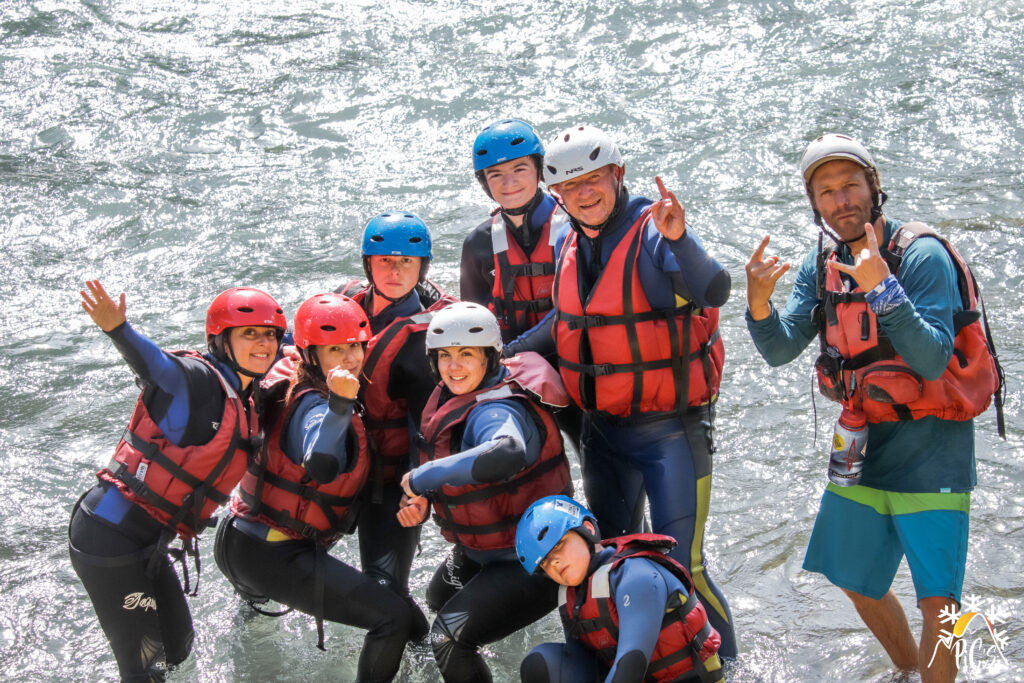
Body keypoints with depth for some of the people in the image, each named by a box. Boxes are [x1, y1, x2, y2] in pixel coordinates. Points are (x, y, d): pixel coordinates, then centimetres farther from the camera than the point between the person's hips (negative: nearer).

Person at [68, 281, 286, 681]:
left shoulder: (247, 406, 9)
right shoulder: (198, 379, -18)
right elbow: (152, 363, -36)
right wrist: (118, 330, -57)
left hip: (147, 541, 9)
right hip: (109, 537, -9)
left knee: (177, 646, 20)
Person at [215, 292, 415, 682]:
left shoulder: (288, 375, 1)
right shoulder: (314, 405, -25)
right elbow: (321, 467, -47)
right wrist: (339, 405, -58)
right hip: (273, 558, -10)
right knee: (393, 617, -19)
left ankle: (252, 592, 78)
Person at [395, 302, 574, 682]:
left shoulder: (497, 411, -33)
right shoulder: (452, 397, -3)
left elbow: (508, 454, -56)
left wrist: (425, 477, -44)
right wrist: (419, 498, -9)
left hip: (530, 564, -10)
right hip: (477, 551, 10)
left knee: (450, 638, -21)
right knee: (439, 600, 33)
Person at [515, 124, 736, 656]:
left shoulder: (653, 232, -18)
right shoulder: (567, 245, 4)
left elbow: (713, 292, -36)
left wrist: (678, 239, -53)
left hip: (670, 429, -7)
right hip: (602, 431, 7)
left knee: (680, 567, -8)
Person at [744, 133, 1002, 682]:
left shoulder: (922, 255, -18)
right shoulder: (821, 266, 1)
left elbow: (932, 362, -26)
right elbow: (781, 351, -7)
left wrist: (883, 289, -37)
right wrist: (758, 304, -26)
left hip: (928, 442, -6)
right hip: (863, 437, 6)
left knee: (937, 603, -10)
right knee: (857, 584, 19)